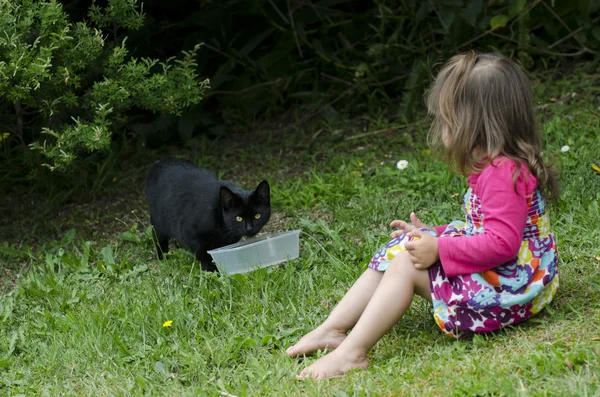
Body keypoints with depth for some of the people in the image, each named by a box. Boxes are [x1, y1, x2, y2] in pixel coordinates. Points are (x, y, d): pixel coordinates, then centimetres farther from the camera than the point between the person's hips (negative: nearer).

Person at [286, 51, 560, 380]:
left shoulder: (501, 173, -22)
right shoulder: (496, 167, 13)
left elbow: (501, 243, -29)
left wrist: (439, 249, -24)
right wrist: (433, 235, 15)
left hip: (506, 289, -11)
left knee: (406, 264, -17)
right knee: (396, 251, 6)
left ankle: (351, 352, -20)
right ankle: (332, 330, 0)